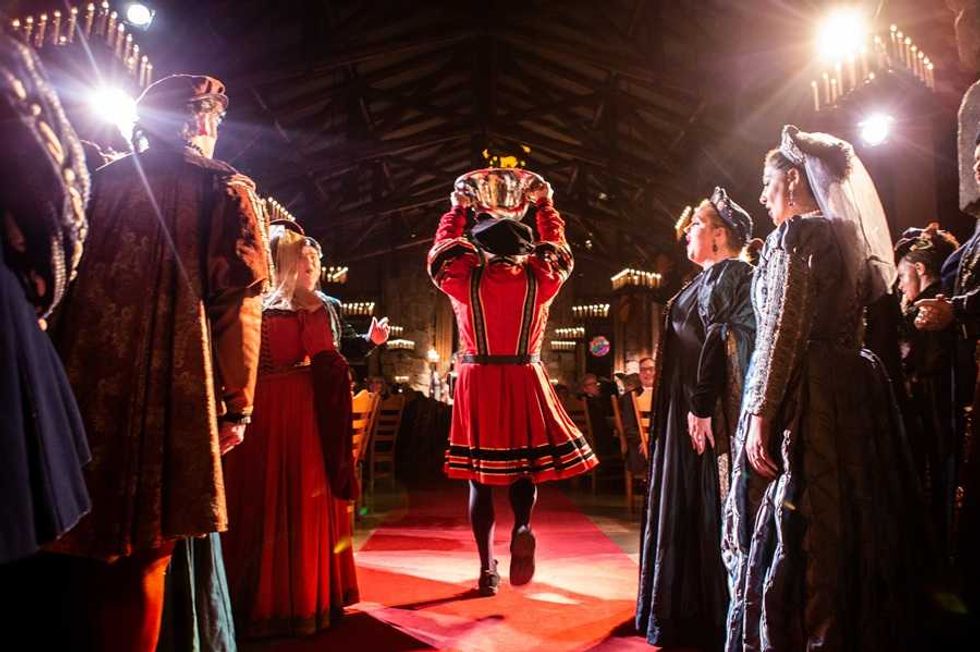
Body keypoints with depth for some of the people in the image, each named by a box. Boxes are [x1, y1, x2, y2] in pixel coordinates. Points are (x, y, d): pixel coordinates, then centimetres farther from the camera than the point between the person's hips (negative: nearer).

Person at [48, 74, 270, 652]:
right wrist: (235, 404, -5)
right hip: (170, 390, -4)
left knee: (88, 538, 15)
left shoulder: (105, 179, 15)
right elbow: (237, 299, -8)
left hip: (86, 383, 4)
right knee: (141, 550, 4)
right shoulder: (225, 188, 3)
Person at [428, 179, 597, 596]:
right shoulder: (538, 277, -1)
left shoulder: (464, 277, -2)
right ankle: (522, 529, -10)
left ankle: (487, 570, 14)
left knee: (480, 476, 8)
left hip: (477, 383, 0)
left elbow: (442, 249, 18)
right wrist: (545, 207, 31)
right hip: (526, 384, 1)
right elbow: (557, 249, 20)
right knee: (525, 466, 18)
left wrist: (457, 210, 31)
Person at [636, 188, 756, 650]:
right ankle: (692, 609, 27)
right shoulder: (711, 278, 19)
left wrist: (701, 406, -24)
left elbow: (717, 342, -21)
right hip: (693, 405, 10)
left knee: (709, 505, -2)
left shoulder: (725, 275, -10)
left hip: (706, 410, -10)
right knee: (693, 503, 14)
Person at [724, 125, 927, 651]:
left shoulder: (796, 234, -9)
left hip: (806, 403, -9)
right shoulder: (848, 235, 18)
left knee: (789, 544, -3)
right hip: (853, 397, 9)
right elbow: (846, 325, 19)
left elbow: (782, 330, -17)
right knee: (848, 536, 15)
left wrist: (760, 413, -18)